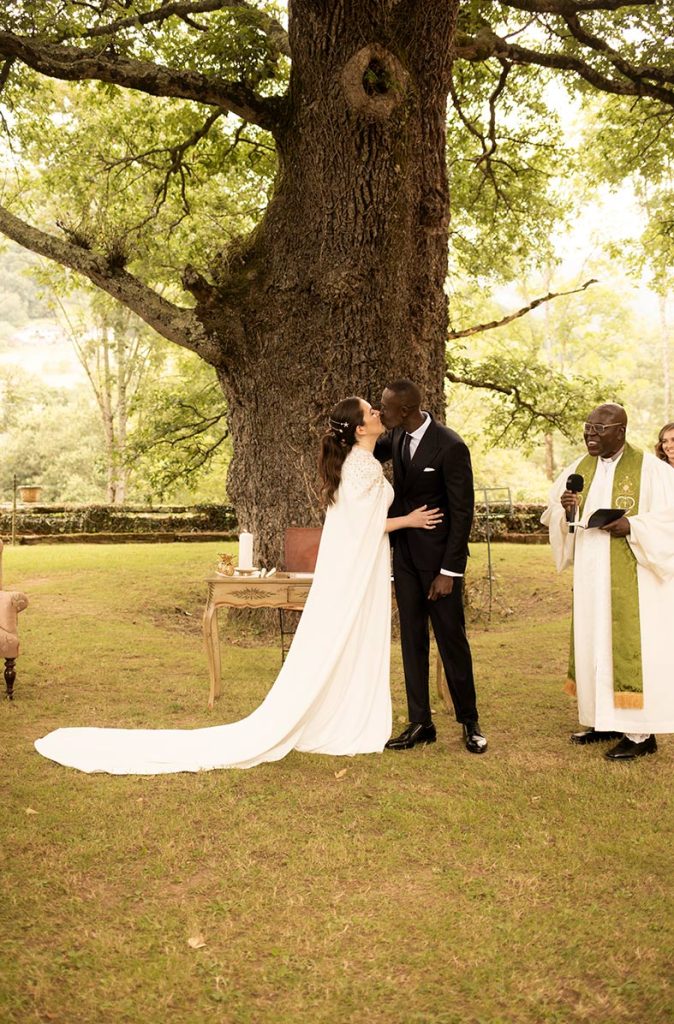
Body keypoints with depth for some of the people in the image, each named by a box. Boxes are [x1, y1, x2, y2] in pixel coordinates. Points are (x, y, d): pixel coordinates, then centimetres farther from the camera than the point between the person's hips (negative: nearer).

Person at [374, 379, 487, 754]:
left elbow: (462, 513, -16)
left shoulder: (451, 447, -19)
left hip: (438, 554, -7)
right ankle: (420, 724, 17)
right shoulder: (397, 436, 2)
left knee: (452, 639, 3)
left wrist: (449, 571, -17)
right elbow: (371, 453, 25)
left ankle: (470, 722, 19)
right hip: (405, 551, 7)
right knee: (412, 639, 9)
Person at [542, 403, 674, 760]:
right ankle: (605, 720, 22)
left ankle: (640, 731, 4)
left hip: (630, 581, -6)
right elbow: (555, 520, 10)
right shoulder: (579, 469, 9)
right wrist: (566, 510, -13)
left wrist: (632, 526, -21)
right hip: (590, 578, 6)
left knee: (629, 646, -4)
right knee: (593, 643, 10)